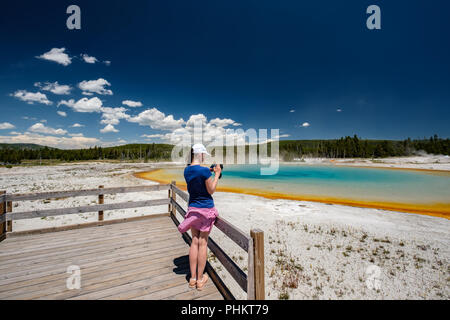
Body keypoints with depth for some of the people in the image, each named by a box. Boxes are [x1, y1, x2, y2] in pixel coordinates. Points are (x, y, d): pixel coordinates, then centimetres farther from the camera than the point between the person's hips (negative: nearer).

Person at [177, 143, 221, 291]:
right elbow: (211, 191, -11)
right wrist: (217, 174, -4)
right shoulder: (204, 170, -20)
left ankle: (192, 278, 25)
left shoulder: (187, 170, 2)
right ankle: (200, 279, 22)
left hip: (192, 208, 6)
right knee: (203, 243, 7)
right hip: (206, 209, -5)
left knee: (194, 242, 15)